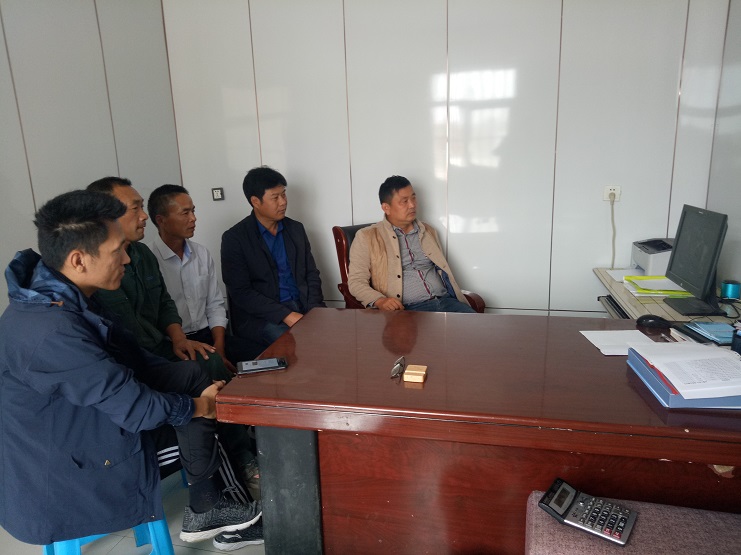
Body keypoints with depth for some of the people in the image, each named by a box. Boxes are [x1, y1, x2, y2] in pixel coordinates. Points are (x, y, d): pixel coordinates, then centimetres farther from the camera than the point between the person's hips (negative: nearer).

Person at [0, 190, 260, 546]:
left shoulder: (59, 297, -4)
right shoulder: (52, 331, -34)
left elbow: (128, 358, 3)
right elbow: (138, 409, -27)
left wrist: (199, 386, -2)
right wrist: (199, 405, -9)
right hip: (58, 483, -8)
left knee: (192, 375, 1)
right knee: (195, 402, -6)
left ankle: (206, 508, 11)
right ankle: (205, 510, 16)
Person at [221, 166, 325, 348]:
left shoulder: (296, 229, 11)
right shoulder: (234, 238, -5)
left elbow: (312, 274, 12)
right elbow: (241, 292, -10)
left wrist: (314, 311, -7)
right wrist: (286, 315, -20)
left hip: (302, 307, 5)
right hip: (260, 316, -5)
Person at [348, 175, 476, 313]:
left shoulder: (428, 231, 21)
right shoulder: (367, 237, 5)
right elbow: (356, 281, 0)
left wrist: (460, 299, 6)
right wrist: (379, 301, -20)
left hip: (445, 302, 5)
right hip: (407, 310, -5)